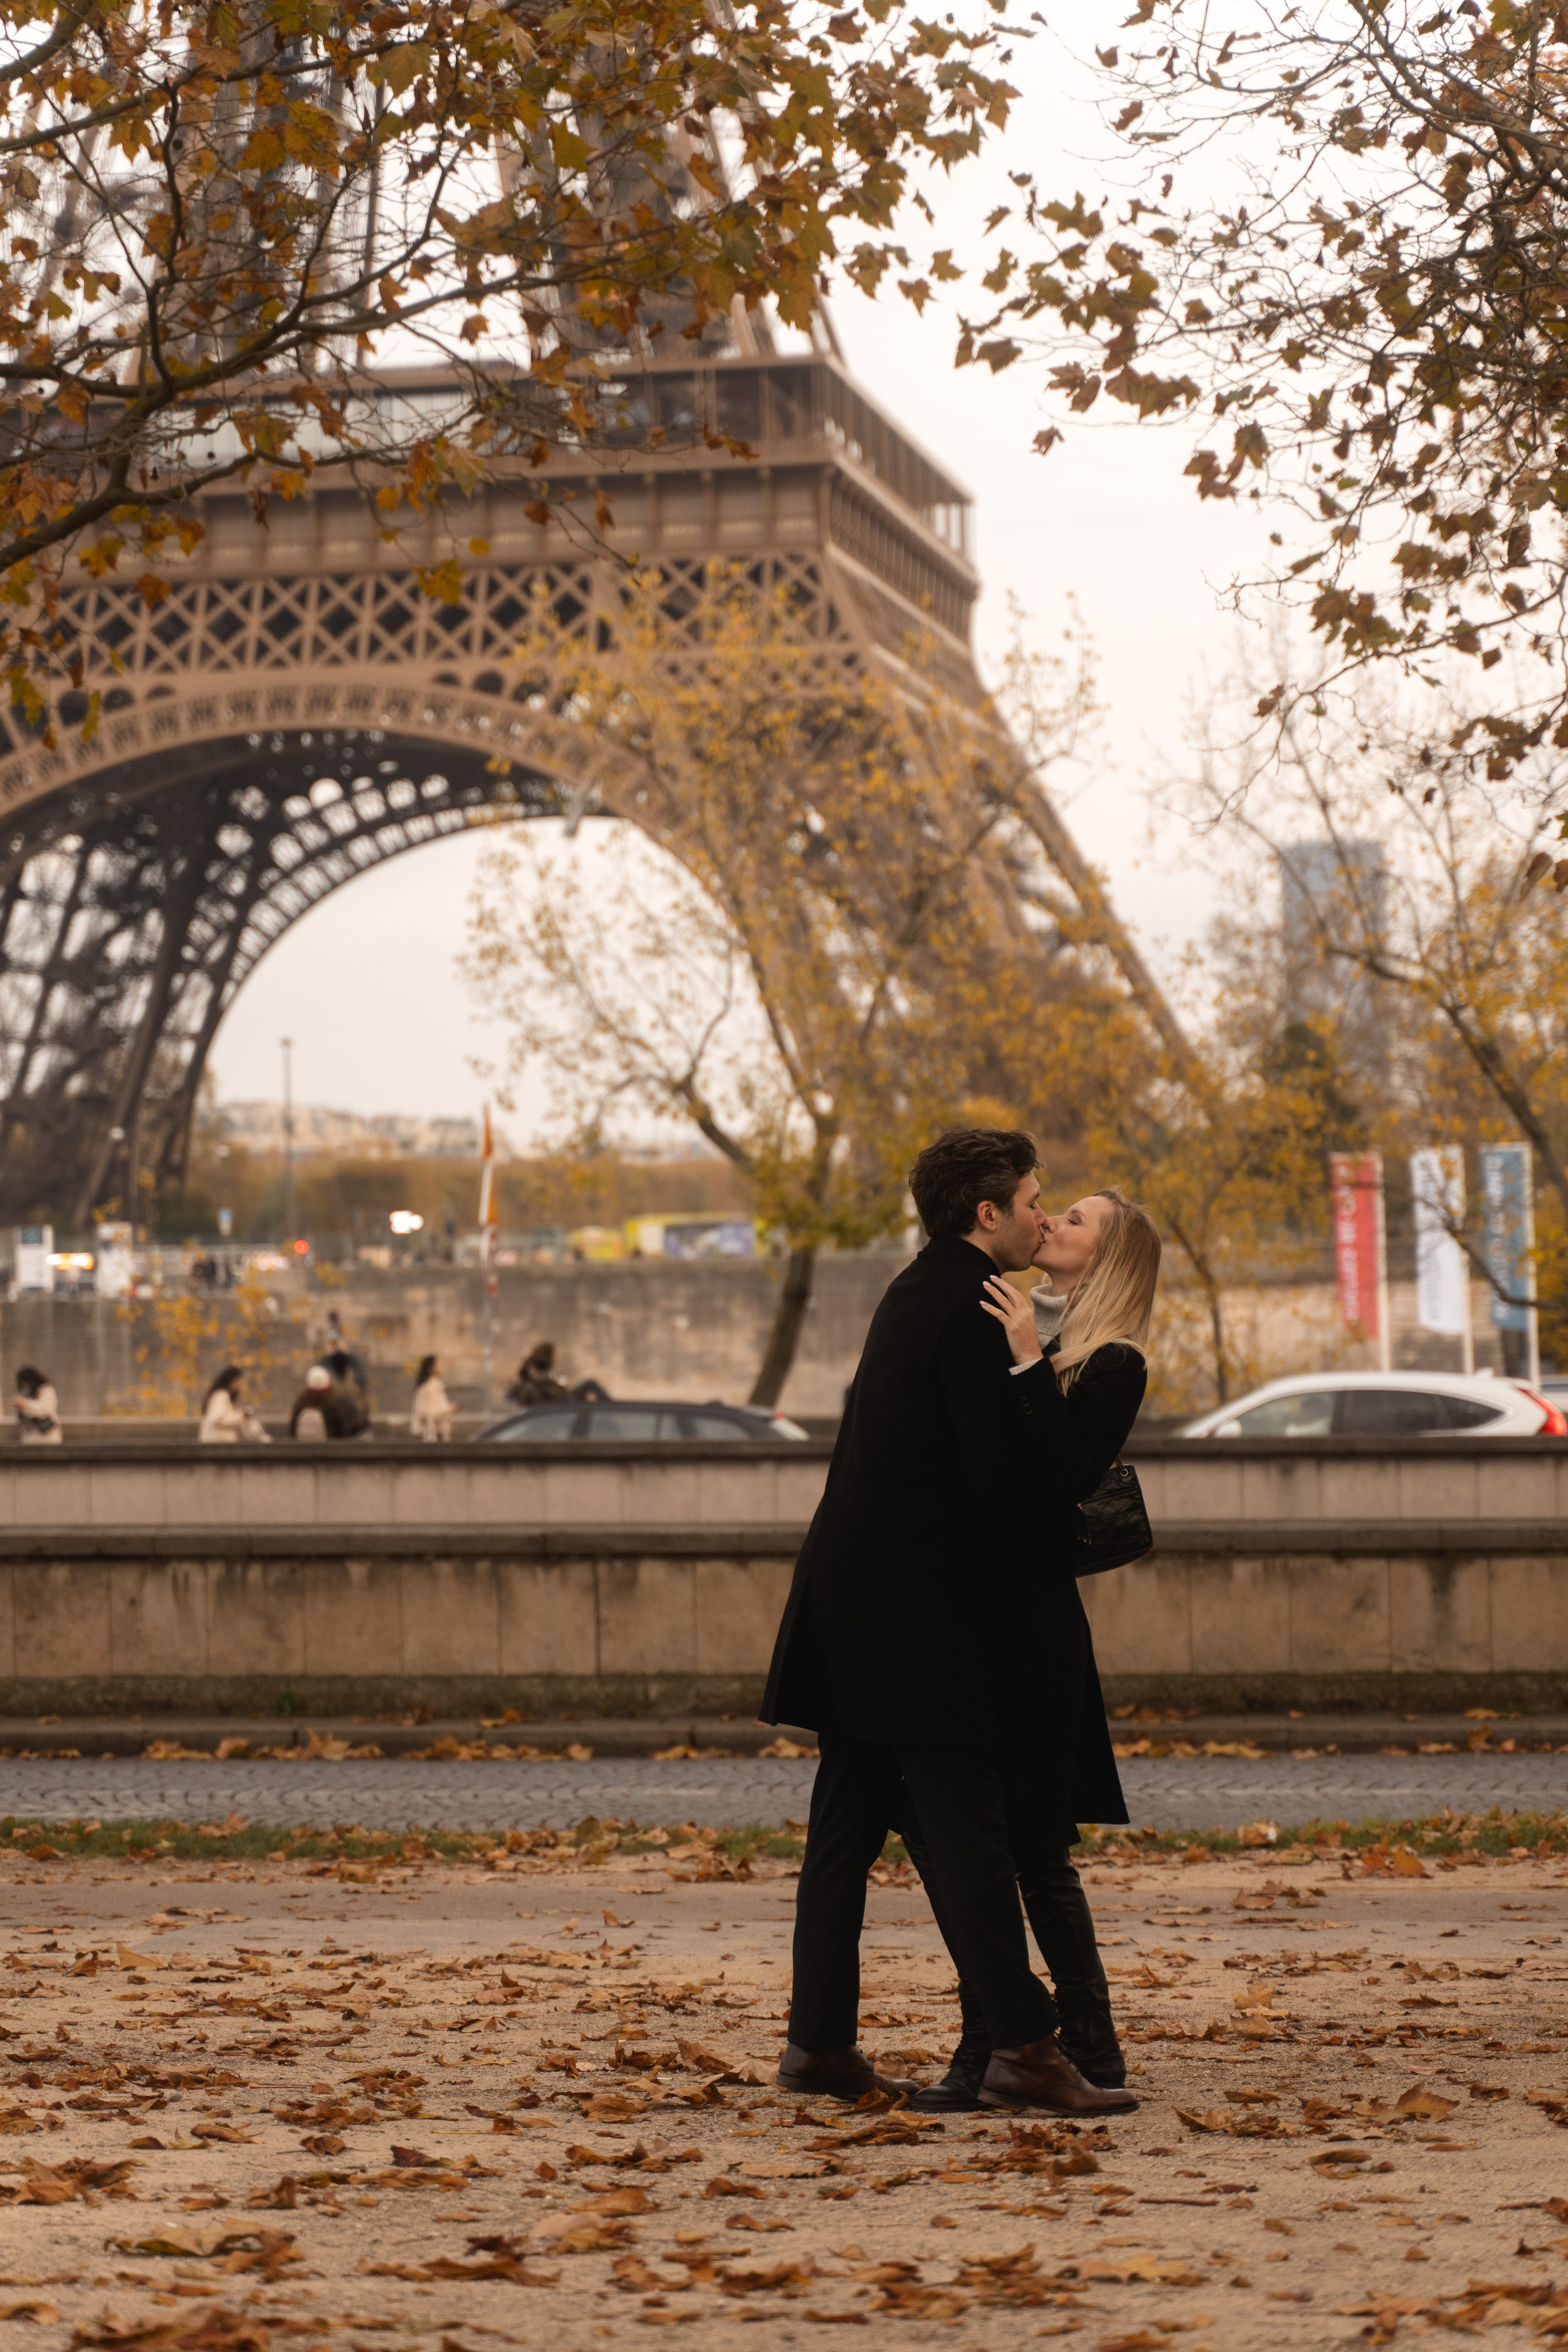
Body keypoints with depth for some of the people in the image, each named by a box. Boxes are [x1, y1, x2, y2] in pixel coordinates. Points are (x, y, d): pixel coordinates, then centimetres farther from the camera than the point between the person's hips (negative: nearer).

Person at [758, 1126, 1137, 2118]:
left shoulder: (920, 1292, 17)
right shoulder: (971, 1307, -14)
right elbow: (1005, 1470, -19)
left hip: (859, 1604, 10)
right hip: (917, 1609, -10)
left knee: (848, 1826, 10)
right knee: (968, 1828, -8)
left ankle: (821, 2042, 14)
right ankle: (1024, 2044, -7)